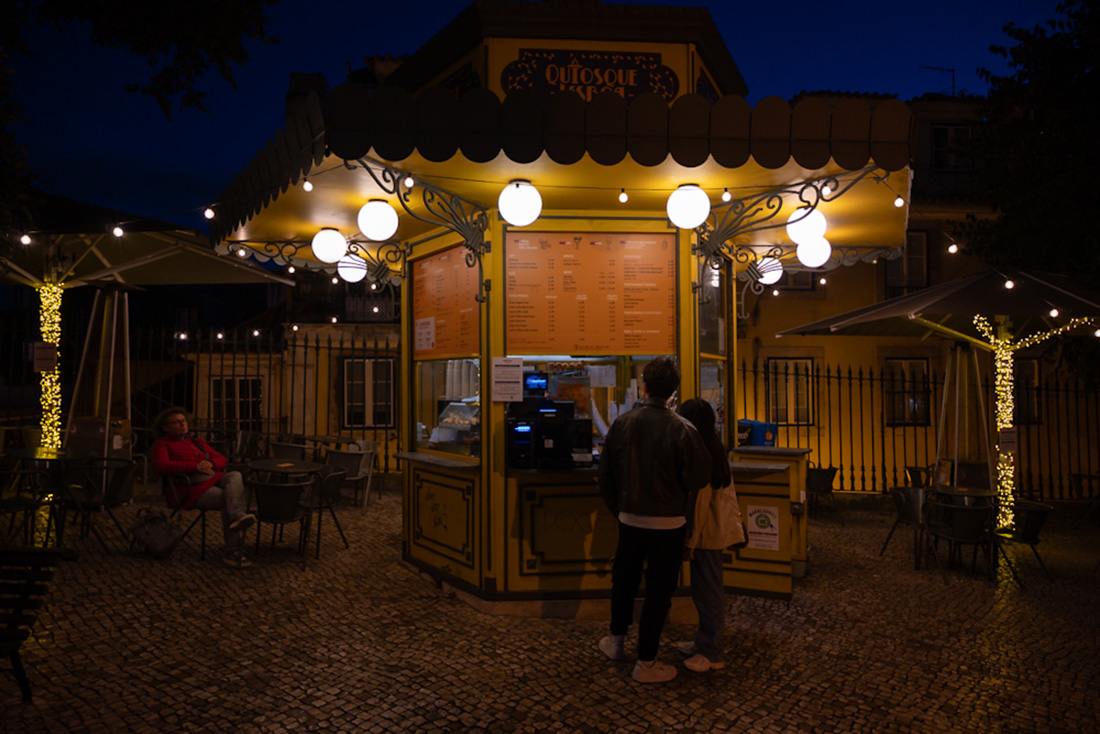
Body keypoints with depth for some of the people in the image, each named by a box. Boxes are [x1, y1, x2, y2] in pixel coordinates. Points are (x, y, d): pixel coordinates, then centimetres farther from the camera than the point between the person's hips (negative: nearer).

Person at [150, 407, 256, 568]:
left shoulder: (197, 442, 33)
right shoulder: (162, 444, 14)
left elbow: (221, 459, 25)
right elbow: (160, 466, -8)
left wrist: (210, 464, -1)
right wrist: (196, 466, -15)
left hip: (214, 479, 6)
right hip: (191, 487, -6)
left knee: (235, 476, -29)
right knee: (234, 498, -29)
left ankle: (237, 518, -49)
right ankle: (232, 551, -31)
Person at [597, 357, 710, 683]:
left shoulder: (622, 423, -6)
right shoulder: (682, 429, -18)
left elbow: (606, 476, 3)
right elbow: (698, 478, -10)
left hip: (630, 518, 4)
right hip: (668, 521, -3)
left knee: (624, 579, 22)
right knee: (658, 589, 8)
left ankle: (616, 640, 40)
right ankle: (646, 663, 17)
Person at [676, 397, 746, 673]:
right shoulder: (716, 448, 10)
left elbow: (700, 500, -21)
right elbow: (726, 492, 15)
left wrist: (691, 540, -16)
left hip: (707, 531, -10)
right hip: (717, 529, 10)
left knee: (707, 590, 0)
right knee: (709, 588, 18)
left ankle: (711, 653, 10)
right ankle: (706, 642, 30)